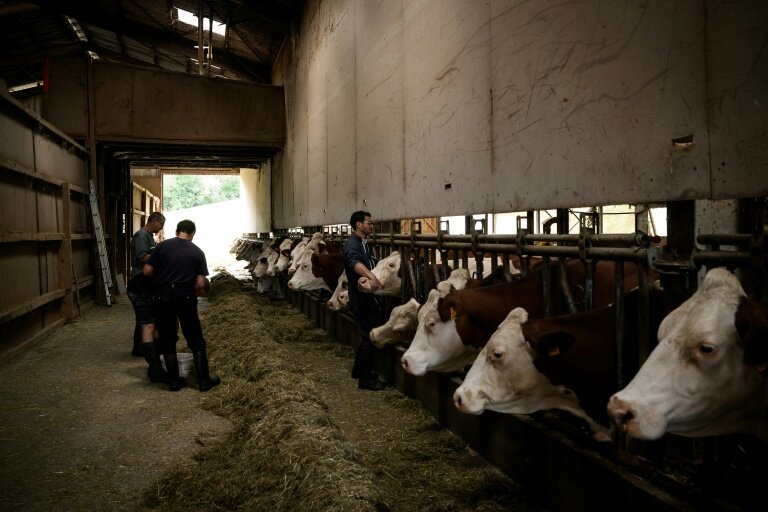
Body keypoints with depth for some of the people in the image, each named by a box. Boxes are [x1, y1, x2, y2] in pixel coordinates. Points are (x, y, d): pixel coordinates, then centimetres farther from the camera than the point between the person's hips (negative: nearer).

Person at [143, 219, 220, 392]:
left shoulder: (163, 246, 2)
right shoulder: (197, 252, 3)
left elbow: (147, 271, -1)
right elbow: (201, 283, -3)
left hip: (163, 295, 1)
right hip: (185, 296, -1)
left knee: (167, 340, 12)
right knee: (196, 340, 9)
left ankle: (174, 381, 17)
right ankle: (204, 380, 12)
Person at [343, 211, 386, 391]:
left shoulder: (364, 243, 15)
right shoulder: (353, 243, -16)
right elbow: (355, 262, -37)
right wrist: (371, 276, -52)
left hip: (368, 296, 9)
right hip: (361, 297, -9)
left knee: (368, 334, 16)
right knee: (370, 336, -5)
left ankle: (359, 369, 30)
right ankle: (365, 378, 4)